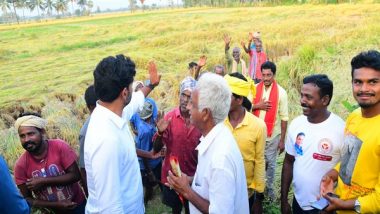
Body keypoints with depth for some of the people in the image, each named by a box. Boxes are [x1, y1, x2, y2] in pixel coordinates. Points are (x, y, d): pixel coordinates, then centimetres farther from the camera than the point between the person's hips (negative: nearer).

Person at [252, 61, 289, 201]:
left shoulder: (281, 92, -10)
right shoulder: (255, 89, -2)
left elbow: (284, 118, -8)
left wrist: (282, 140, -9)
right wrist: (257, 106, -16)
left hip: (273, 134, -2)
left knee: (270, 163, 12)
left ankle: (269, 187, 32)